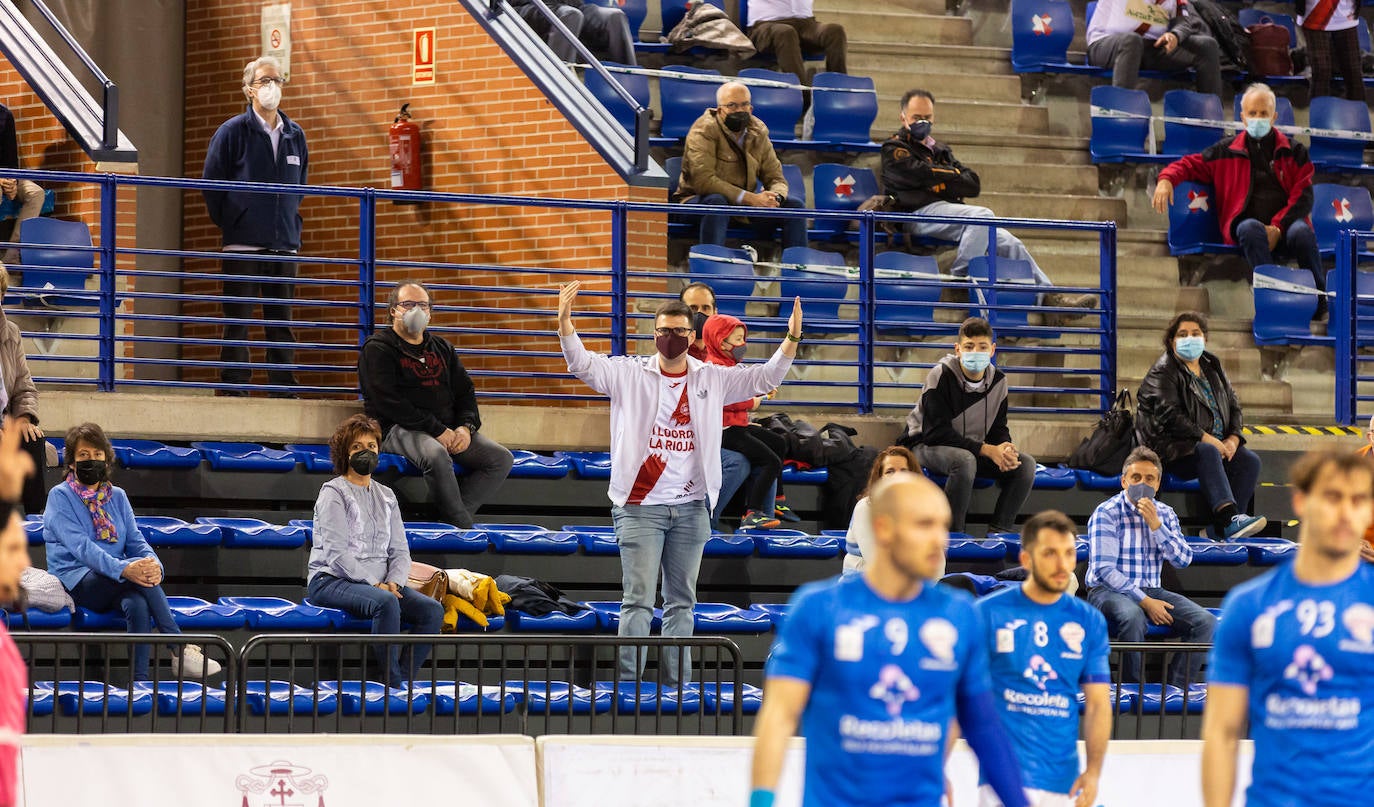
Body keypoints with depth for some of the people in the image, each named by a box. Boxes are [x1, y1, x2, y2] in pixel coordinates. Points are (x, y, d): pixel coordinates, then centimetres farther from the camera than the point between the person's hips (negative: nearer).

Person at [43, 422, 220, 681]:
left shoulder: (117, 497, 17)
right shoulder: (60, 497, -1)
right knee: (138, 566, -32)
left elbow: (136, 541, 8)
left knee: (137, 604, -34)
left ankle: (140, 681, -39)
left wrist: (155, 565, -18)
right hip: (77, 581, -4)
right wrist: (123, 569, -30)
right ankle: (180, 649, -34)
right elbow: (80, 546, -15)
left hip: (115, 583, 4)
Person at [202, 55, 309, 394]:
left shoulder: (295, 135, 12)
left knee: (281, 323, 7)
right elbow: (211, 183, -1)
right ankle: (235, 389, -1)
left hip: (284, 245, 4)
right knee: (237, 322, -3)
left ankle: (284, 391, 10)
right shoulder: (232, 132, -2)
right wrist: (229, 224, 1)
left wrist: (292, 223, 14)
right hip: (243, 247, -4)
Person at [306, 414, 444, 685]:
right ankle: (392, 681, -32)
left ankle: (402, 680, -19)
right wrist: (374, 584, -18)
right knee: (386, 602, -37)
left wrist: (394, 581, -7)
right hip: (331, 581, -7)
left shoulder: (386, 496, 19)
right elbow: (337, 553, -12)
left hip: (378, 583, 7)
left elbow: (399, 550, 14)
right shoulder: (334, 493, -2)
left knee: (432, 610, -18)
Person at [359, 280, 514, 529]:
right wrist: (437, 430, -18)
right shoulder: (378, 349, 0)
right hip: (398, 429, -7)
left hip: (447, 430, 7)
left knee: (502, 459, -11)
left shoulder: (442, 348, 22)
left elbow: (465, 391, 20)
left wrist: (466, 427, -3)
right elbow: (389, 402, -12)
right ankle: (464, 528, -30)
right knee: (436, 454, -39)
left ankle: (454, 517, -22)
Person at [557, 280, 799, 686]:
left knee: (682, 602, 9)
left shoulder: (713, 379, 8)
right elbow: (583, 363, -8)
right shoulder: (629, 374, 1)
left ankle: (677, 686, 14)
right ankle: (628, 683, -9)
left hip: (691, 509, 3)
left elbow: (766, 378, 9)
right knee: (638, 601, -8)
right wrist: (565, 321, -23)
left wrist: (792, 338, -5)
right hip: (640, 507, -3)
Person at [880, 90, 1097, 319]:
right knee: (981, 216, -33)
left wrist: (941, 181, -3)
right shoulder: (894, 149, 9)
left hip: (948, 210, 7)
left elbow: (973, 185, 14)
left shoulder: (940, 151, 29)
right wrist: (954, 176, 4)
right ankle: (960, 276, -29)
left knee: (1009, 243, -6)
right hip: (921, 213, -7)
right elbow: (920, 174, -12)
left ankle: (1048, 297, -4)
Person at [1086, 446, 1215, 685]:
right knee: (1133, 616, -40)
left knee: (1205, 621, -16)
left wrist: (1156, 525, -13)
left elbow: (1183, 560, 0)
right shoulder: (1107, 513, -7)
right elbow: (1104, 569, -15)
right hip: (1109, 591, -6)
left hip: (1151, 591, 6)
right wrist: (1144, 601, -21)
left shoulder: (1165, 513, 11)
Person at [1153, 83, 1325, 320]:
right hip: (1246, 226, 0)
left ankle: (1319, 303, -23)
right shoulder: (1227, 151, 19)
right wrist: (1167, 179, -4)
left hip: (1285, 223, 0)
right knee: (1251, 228, -38)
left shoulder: (1293, 152, 16)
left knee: (1302, 232, -36)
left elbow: (1303, 198, 7)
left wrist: (1277, 227, -9)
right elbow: (1190, 164, 21)